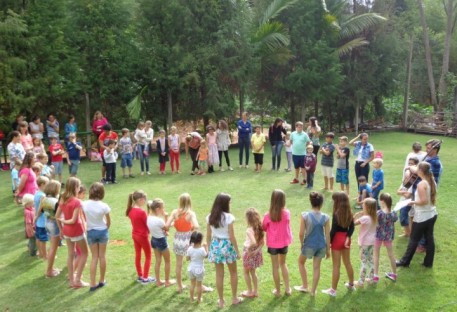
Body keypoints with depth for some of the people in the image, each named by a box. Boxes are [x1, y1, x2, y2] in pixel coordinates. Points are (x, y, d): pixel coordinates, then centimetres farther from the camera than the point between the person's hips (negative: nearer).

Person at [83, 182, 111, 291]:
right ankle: (102, 281, 24)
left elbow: (85, 219, -2)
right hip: (102, 231, -1)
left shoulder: (85, 204, -13)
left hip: (91, 232, 2)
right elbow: (108, 222, -6)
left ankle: (93, 284, 7)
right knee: (102, 256, 13)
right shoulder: (104, 206, -18)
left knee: (94, 257, 10)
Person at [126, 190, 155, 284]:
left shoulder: (130, 210, -2)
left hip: (134, 235, 7)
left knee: (138, 255, 17)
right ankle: (145, 278, 13)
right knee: (148, 257, 8)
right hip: (143, 236, -7)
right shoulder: (142, 212, -26)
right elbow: (148, 224, -18)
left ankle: (140, 276, 28)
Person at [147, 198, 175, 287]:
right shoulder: (159, 220, -30)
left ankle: (158, 281, 29)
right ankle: (167, 281, 23)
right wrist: (165, 217, -15)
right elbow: (166, 228, -14)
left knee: (158, 261, 19)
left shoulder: (149, 218, -8)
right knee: (167, 261, 13)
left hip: (153, 239, 7)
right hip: (161, 241, -7)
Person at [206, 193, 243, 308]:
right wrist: (237, 251, -5)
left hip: (215, 245, 4)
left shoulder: (210, 217, -3)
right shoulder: (228, 217, -17)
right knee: (233, 273, 18)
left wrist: (209, 248, 16)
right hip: (227, 245, -3)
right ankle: (234, 298, 28)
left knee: (219, 275, 13)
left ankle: (221, 301, 21)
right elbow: (232, 236, -14)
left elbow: (208, 235, 3)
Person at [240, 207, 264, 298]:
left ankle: (250, 292, 23)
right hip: (256, 252, 7)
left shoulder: (249, 230, -25)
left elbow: (253, 243, -38)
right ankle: (255, 291, 30)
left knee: (246, 272, 15)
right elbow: (262, 242, -1)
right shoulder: (259, 228, -3)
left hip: (249, 252, -7)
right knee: (253, 272, 22)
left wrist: (249, 249, -21)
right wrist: (257, 250, -7)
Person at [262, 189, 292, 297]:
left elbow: (264, 228, -3)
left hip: (273, 244, -2)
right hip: (284, 243, 2)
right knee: (283, 264, 23)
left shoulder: (268, 215, -19)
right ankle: (287, 289, 26)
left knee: (275, 267, 12)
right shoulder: (287, 213, -14)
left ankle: (278, 291, 22)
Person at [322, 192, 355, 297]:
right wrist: (347, 237, -9)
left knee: (336, 266, 1)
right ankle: (351, 284, 38)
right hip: (346, 238, 6)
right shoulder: (349, 213, 0)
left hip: (337, 239, -6)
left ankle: (333, 290, 10)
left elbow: (333, 230, -17)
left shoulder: (336, 214, -19)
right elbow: (352, 228, -1)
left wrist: (328, 242, -10)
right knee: (347, 263, 22)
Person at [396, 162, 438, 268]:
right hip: (432, 214, 8)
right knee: (429, 238, 15)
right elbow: (432, 199, 13)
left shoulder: (421, 184, -22)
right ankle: (428, 262, 24)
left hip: (422, 217, -8)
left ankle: (405, 261, 15)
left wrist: (413, 202, -11)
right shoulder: (432, 182, 3)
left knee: (414, 240, 4)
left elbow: (424, 201, -26)